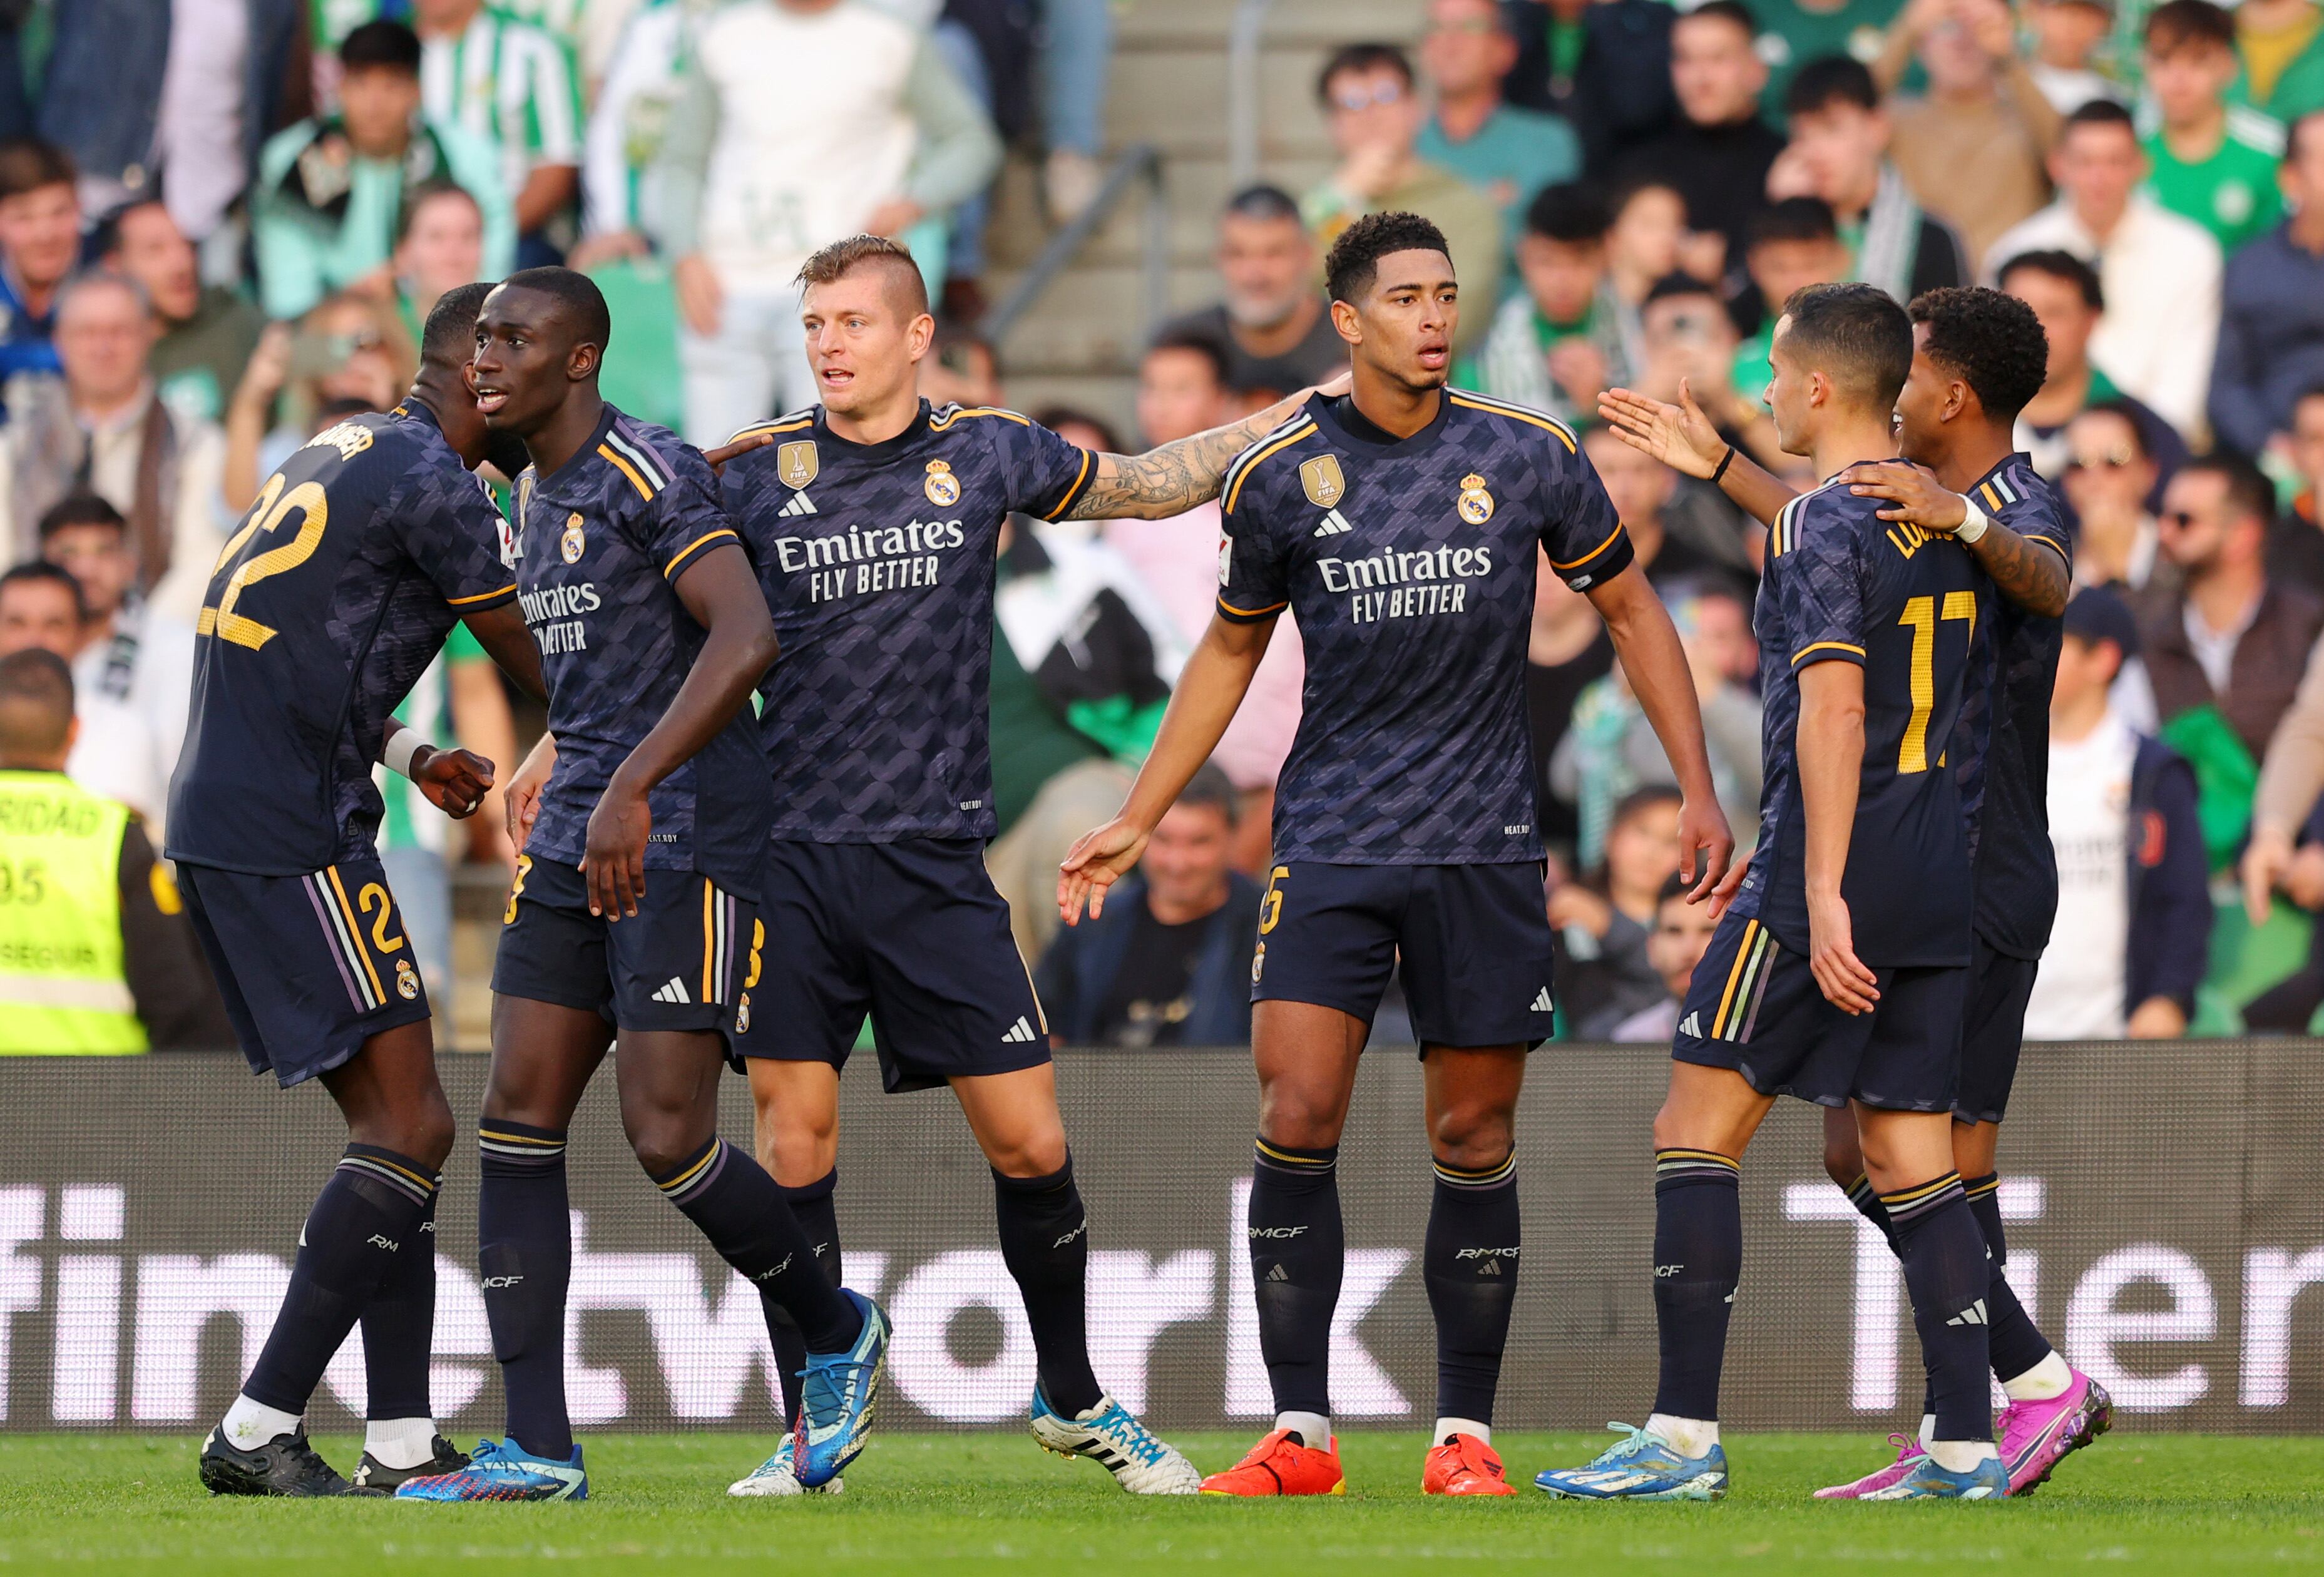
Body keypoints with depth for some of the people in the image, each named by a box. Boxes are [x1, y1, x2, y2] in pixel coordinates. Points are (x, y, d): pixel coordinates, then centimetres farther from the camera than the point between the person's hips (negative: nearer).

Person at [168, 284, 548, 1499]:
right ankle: (260, 1429, -13)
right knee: (409, 1129, -9)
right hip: (292, 839, -10)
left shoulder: (345, 454, 19)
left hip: (219, 822, 10)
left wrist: (406, 755, 19)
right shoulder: (432, 482, -11)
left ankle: (402, 1442, 7)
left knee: (393, 1123, 10)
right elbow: (540, 668, -3)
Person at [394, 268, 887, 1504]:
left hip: (686, 837, -9)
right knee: (518, 1121, -2)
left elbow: (746, 638, -25)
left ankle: (835, 1333, 14)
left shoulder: (647, 476, -13)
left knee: (668, 1138, -13)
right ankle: (538, 1451, -2)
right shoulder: (533, 496, 15)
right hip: (574, 844, 9)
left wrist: (634, 787, -31)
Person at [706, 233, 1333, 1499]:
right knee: (794, 1151, -3)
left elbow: (1150, 485, 21)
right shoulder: (756, 476, 2)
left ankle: (1070, 1397, 19)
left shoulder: (983, 455, 5)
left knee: (1030, 1145, 0)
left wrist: (1296, 413, 18)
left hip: (935, 861, 1)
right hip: (789, 858, -1)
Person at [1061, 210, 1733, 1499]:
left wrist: (1697, 790, 5)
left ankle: (1463, 1434, 12)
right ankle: (1299, 1434, -6)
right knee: (1296, 1117, -12)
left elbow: (1629, 610, 11)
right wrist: (1136, 821, 14)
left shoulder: (1528, 459, -2)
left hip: (1484, 846, 0)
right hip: (1328, 844, 0)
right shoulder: (1281, 475, 0)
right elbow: (1230, 650, 15)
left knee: (1475, 1140, 3)